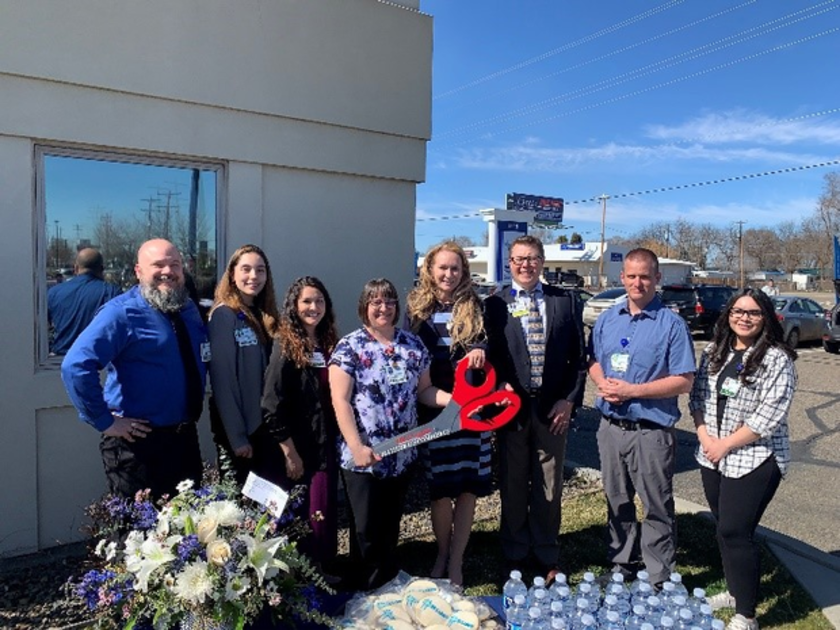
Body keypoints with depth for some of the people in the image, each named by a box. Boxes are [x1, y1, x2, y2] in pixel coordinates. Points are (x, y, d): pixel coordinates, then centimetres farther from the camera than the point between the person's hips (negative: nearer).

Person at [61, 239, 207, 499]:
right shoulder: (121, 313, -14)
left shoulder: (188, 309, 8)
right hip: (138, 442, -7)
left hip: (186, 438, 7)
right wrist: (105, 421, -20)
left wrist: (195, 412, 11)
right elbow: (76, 367, -24)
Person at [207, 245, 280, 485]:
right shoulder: (224, 315, -12)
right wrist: (237, 436, -18)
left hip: (266, 423, 7)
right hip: (238, 428, -7)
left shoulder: (265, 316, 8)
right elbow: (222, 381, -16)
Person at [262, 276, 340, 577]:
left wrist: (340, 440, 8)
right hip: (298, 448, -5)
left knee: (324, 513, 13)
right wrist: (289, 452, -16)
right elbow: (272, 407, -16)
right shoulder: (286, 347, -12)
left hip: (327, 446, 6)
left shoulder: (330, 345, 6)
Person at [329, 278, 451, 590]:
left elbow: (423, 390, 10)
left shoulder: (413, 345, 5)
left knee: (391, 525, 19)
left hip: (401, 453, 5)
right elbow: (340, 401, -13)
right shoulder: (349, 347, -9)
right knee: (365, 529, 6)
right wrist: (357, 447, -20)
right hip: (362, 456, -4)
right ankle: (366, 592, 27)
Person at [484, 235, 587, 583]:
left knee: (549, 488, 13)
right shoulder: (494, 304, 0)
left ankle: (547, 557, 31)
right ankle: (515, 555, 31)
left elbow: (579, 357, 4)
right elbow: (488, 355, -3)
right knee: (513, 486, 13)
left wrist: (569, 400, -4)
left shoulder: (565, 301, 4)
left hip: (553, 408, 1)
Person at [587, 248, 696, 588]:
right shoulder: (607, 319, 7)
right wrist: (602, 383, -8)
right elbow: (594, 361, 14)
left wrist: (632, 390, -18)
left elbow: (684, 380, -11)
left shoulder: (672, 324, -8)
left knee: (657, 508, 6)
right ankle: (622, 563, 35)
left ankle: (660, 580, 21)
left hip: (651, 431, -5)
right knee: (617, 502, 18)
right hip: (611, 426, 5)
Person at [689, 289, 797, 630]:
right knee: (725, 528, 17)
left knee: (735, 533, -4)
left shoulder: (776, 359, -11)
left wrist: (725, 445, -14)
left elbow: (770, 415, -17)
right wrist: (705, 438, -6)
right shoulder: (714, 352, 7)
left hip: (754, 460, -6)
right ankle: (735, 591, 37)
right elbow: (697, 396, 8)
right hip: (712, 458, 6)